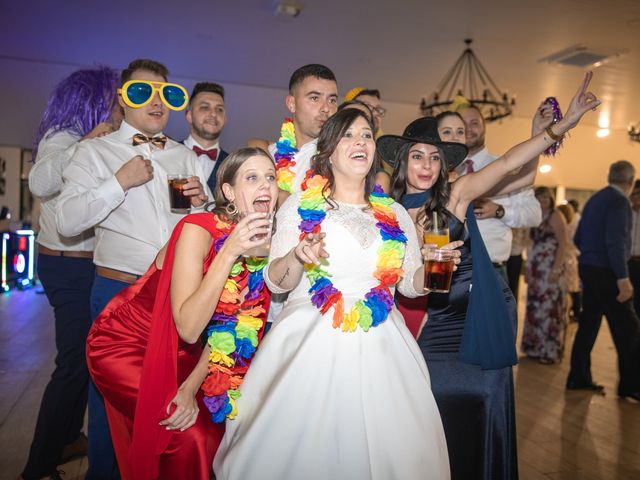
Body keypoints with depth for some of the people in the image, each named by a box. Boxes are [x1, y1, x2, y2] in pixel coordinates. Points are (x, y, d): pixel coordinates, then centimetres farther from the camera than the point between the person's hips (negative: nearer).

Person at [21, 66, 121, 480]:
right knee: (74, 361, -3)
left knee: (82, 355, 18)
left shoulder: (82, 141, 13)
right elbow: (40, 183, -32)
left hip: (82, 264, 9)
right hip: (70, 267, -9)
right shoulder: (62, 138, -13)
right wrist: (88, 142, -26)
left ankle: (67, 438, 36)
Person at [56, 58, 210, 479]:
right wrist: (120, 182, -15)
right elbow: (68, 222, -9)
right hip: (119, 290, -3)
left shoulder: (187, 157, 14)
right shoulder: (95, 151, 3)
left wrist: (203, 202, -4)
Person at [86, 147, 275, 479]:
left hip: (177, 354, 6)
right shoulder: (198, 229, -26)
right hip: (124, 342, -6)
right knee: (190, 438, -13)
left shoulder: (264, 244, -7)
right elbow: (188, 328, -32)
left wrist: (191, 388, -10)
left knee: (216, 435, 3)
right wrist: (229, 252, -37)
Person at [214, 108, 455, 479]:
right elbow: (275, 282, -2)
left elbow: (412, 283, 15)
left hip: (379, 347, 3)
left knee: (390, 448, 5)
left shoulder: (395, 215, 10)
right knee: (303, 448, -1)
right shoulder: (301, 206, 2)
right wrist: (298, 256, -22)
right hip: (312, 343, -2)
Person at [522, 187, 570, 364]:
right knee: (536, 307, 9)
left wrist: (556, 269, -20)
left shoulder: (555, 215, -5)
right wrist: (528, 269, 12)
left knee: (550, 307, -4)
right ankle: (535, 348, 18)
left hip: (551, 267, -7)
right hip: (537, 269, 7)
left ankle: (550, 351, 5)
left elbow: (563, 244, -12)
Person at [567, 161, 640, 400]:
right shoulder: (619, 200, -12)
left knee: (589, 322, 12)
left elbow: (578, 239, 16)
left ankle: (578, 378, 17)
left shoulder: (594, 199, 13)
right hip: (606, 272, -8)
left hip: (588, 268, 9)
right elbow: (615, 242, -21)